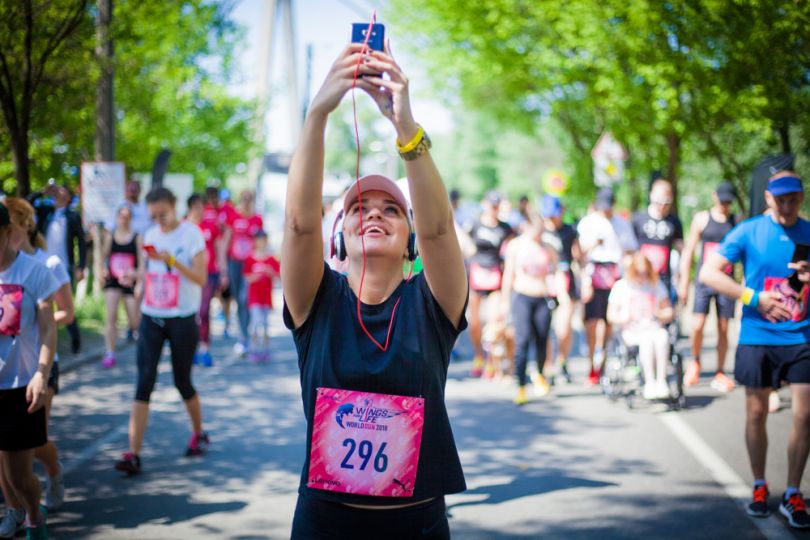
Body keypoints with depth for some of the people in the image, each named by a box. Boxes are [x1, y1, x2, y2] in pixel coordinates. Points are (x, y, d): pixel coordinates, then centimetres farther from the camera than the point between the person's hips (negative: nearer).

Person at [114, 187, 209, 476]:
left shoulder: (191, 235, -8)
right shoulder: (150, 235, 8)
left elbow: (201, 279, -15)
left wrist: (172, 260, -27)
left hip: (182, 319, -4)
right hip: (151, 319, 4)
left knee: (182, 382, 7)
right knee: (144, 383, -6)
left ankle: (199, 434, 33)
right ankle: (133, 454, -10)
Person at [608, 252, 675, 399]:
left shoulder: (657, 285, 15)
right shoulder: (621, 286, 6)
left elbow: (669, 313, 16)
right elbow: (611, 316, 4)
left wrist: (661, 314, -7)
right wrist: (625, 318, -16)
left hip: (654, 328, 2)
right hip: (631, 332, -2)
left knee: (662, 336, -34)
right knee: (647, 338, -36)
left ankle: (661, 381, -34)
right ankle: (649, 382, -35)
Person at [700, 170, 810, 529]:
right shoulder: (748, 232, -4)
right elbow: (708, 273, -7)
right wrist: (754, 297, -15)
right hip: (758, 337, -1)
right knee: (756, 414, 7)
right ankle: (759, 487, 25)